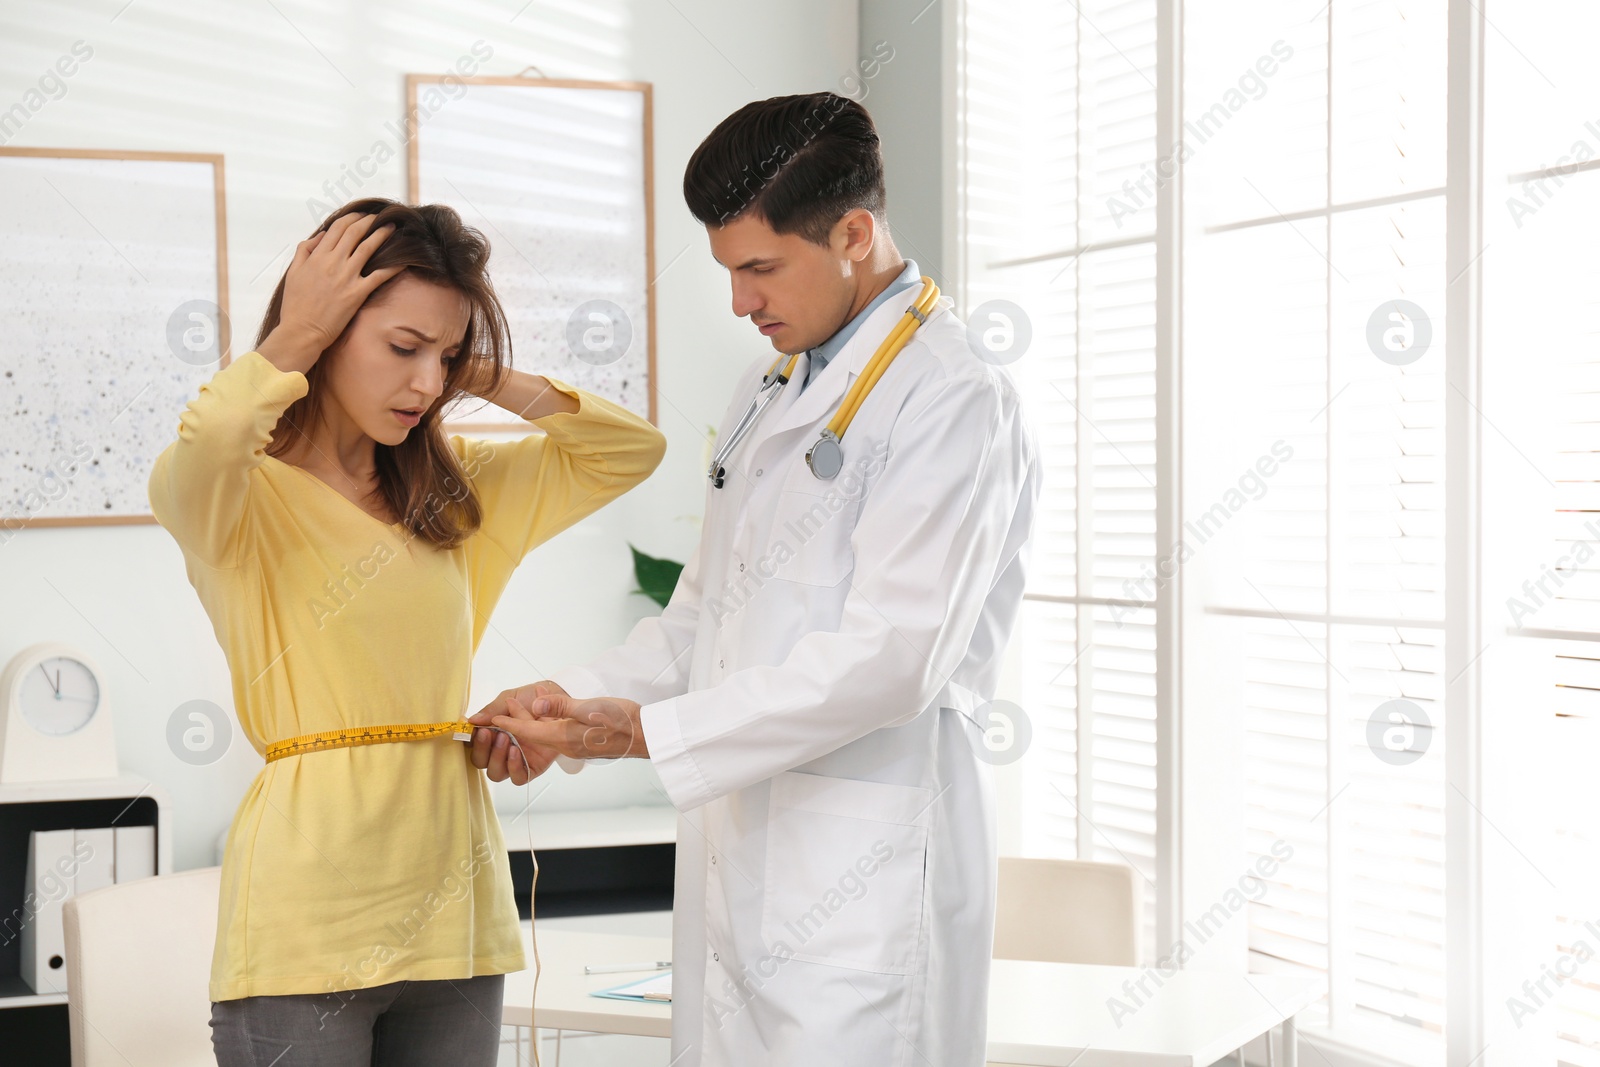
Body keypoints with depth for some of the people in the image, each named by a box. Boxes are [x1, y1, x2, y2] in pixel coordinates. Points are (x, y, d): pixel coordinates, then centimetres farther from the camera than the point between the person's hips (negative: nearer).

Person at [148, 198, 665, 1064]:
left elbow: (631, 450, 15)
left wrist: (486, 379, 5)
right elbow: (194, 460, -28)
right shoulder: (241, 494, -4)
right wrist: (294, 337, -11)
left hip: (449, 887, 6)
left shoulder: (454, 487, 14)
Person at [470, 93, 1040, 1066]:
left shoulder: (955, 400, -12)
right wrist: (576, 702, 5)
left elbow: (892, 657, -21)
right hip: (735, 860, 8)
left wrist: (640, 731, -19)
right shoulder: (769, 391, 18)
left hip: (865, 879, -8)